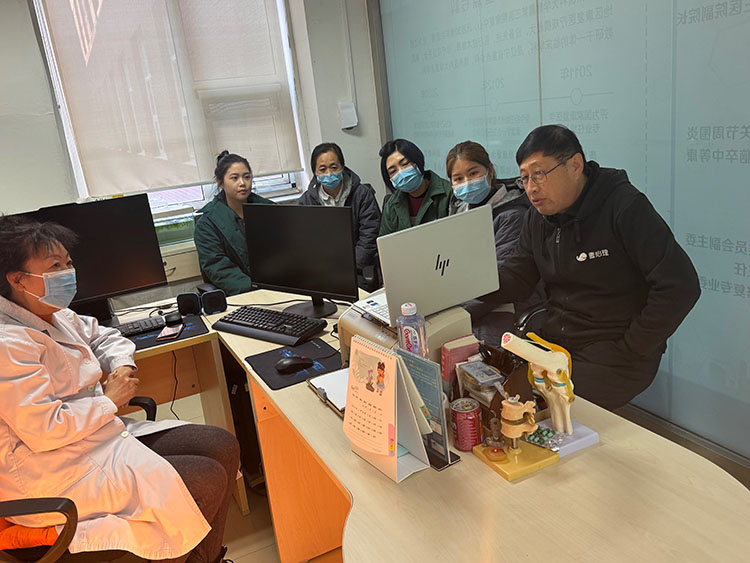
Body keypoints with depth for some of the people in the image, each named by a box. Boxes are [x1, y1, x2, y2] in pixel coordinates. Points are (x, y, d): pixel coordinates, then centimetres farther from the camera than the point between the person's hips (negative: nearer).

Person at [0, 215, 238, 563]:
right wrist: (110, 399, -13)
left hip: (104, 436, 10)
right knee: (208, 479, -17)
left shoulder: (56, 316, 8)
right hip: (56, 477, -10)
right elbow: (44, 431, -27)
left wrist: (123, 365, 5)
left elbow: (103, 336, 27)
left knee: (224, 447, 1)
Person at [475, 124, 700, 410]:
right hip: (554, 342, 6)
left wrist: (630, 351, -16)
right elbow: (513, 282, 3)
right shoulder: (538, 218, 8)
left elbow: (680, 286, -19)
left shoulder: (624, 207, -15)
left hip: (613, 357, -6)